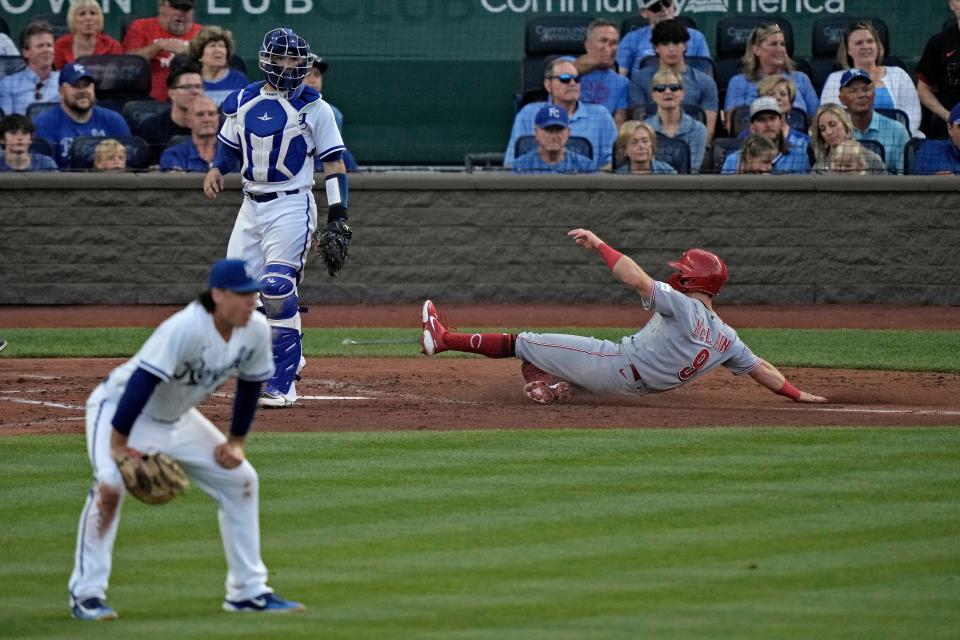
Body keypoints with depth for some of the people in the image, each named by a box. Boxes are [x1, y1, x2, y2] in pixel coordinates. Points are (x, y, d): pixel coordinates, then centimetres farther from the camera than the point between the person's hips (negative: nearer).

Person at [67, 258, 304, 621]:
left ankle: (248, 591, 14)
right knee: (110, 484, -30)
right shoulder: (185, 328, -34)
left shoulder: (256, 331, -12)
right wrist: (119, 445, -38)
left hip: (177, 418, 8)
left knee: (241, 479, 5)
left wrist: (236, 441, 3)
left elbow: (250, 385, 4)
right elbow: (142, 382, -37)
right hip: (119, 407, -8)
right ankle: (86, 594, -22)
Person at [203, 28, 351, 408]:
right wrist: (216, 169, -1)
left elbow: (333, 162, -4)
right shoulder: (243, 103, 8)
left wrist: (338, 215, -10)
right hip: (251, 206, 6)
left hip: (292, 206, -6)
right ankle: (288, 356, 23)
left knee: (278, 289, -16)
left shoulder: (314, 108, -4)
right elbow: (229, 145, 21)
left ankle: (282, 385, -11)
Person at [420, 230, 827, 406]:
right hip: (633, 386, 8)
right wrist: (797, 395, 10)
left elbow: (637, 279, -25)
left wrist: (599, 244, -18)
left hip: (613, 366, -8)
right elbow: (759, 368, 3)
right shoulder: (727, 338, 7)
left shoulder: (683, 306, -15)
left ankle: (444, 339, -2)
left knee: (522, 342, -3)